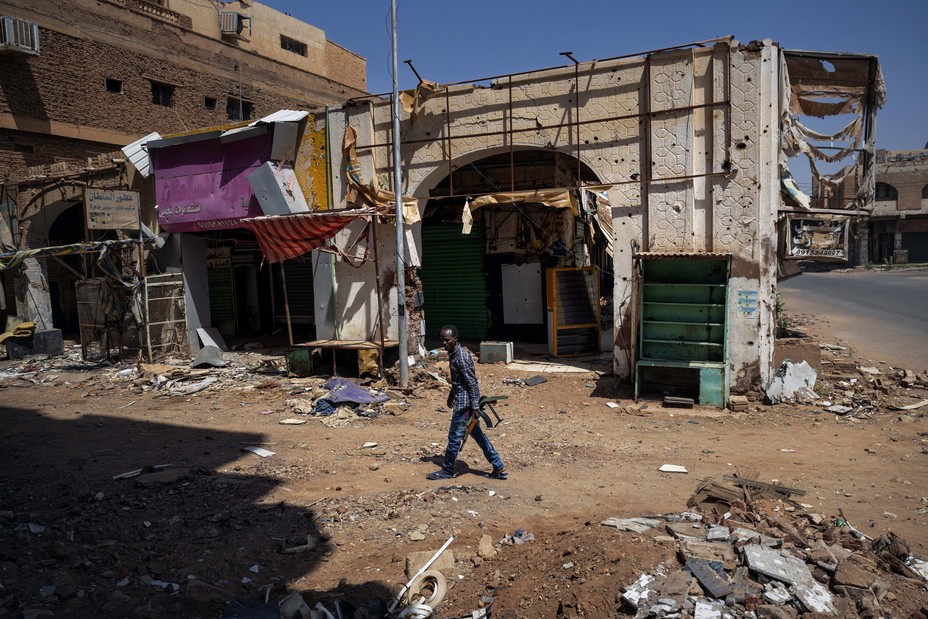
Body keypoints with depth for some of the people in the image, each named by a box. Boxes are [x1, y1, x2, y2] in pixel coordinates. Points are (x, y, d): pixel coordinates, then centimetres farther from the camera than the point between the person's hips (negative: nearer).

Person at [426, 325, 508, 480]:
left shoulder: (461, 356, -22)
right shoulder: (453, 353, 8)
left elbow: (472, 382, -22)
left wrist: (475, 407, -20)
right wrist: (451, 395, 29)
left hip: (465, 403, -10)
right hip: (461, 399, 10)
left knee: (454, 437, 3)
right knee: (477, 434, 15)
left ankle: (447, 471, 20)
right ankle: (499, 468, 21)